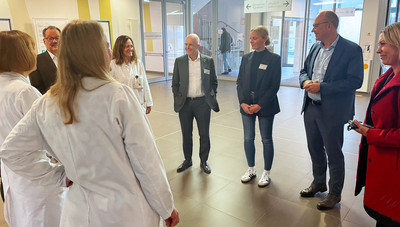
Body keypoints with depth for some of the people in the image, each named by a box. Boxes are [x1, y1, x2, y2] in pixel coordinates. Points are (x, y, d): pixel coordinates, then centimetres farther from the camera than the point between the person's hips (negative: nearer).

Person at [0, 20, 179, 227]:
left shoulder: (46, 104, -5)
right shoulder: (118, 95, -22)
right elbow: (146, 162, -18)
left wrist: (58, 176, 7)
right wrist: (166, 207, -5)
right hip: (127, 210, -3)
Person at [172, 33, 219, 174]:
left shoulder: (208, 61, 0)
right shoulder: (179, 61, 2)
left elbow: (213, 82, 7)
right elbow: (175, 83, 7)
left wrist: (212, 98, 2)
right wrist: (177, 100, 2)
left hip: (202, 103, -1)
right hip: (185, 103, 1)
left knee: (204, 134, 7)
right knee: (186, 134, 12)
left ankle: (204, 161, 25)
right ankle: (187, 160, 30)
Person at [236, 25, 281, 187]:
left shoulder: (274, 59, -6)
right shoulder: (246, 58, 7)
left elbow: (275, 85, -9)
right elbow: (240, 82, 7)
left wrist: (260, 105, -15)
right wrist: (243, 102, -6)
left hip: (265, 106, -4)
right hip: (246, 105, 4)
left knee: (266, 139, 7)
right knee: (248, 138, 10)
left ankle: (266, 173, 23)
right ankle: (251, 169, 29)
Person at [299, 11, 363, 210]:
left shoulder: (352, 50, -13)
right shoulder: (315, 48, 9)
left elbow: (355, 81, -19)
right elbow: (304, 70, 16)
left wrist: (321, 87, -23)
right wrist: (305, 81, -7)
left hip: (331, 111, -7)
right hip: (310, 107, 7)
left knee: (333, 154, 7)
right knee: (315, 149, 19)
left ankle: (335, 193, 27)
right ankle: (318, 183, 40)